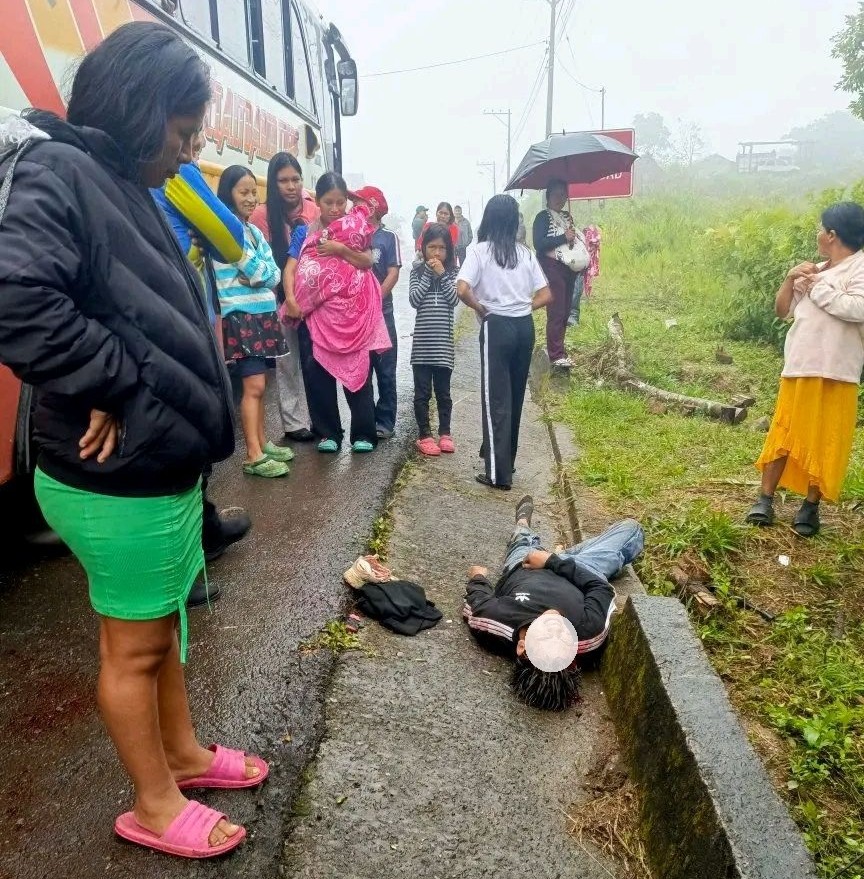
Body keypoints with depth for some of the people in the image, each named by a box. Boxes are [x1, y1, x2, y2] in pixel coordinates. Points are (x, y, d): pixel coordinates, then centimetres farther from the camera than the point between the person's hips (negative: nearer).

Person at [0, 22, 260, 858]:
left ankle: (183, 752, 44)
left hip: (160, 461, 9)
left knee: (165, 622, 22)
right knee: (133, 645, 9)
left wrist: (146, 403, 3)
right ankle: (154, 804, 32)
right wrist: (115, 388, -21)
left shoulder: (118, 184, 13)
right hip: (117, 480, -9)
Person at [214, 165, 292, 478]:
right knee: (253, 385, -10)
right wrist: (260, 273, 4)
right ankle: (253, 457, -5)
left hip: (264, 313, 8)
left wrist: (257, 275, -10)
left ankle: (262, 443, 20)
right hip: (241, 314, -8)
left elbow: (274, 274, 7)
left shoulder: (254, 230, 16)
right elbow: (254, 269, -15)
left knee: (259, 383, 11)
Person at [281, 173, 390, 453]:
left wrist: (340, 248, -17)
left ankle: (363, 432, 8)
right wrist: (290, 299, -16)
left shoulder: (355, 226, 7)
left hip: (353, 311, -1)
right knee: (318, 371, 2)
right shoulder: (304, 232, 8)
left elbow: (367, 261, -5)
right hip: (317, 312, 1)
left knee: (358, 369, -1)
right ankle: (328, 432, 13)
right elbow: (290, 269, -1)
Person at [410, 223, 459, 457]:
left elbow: (455, 300, -7)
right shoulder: (418, 271, 3)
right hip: (422, 342, 0)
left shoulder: (451, 272, 5)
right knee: (422, 391, 4)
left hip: (443, 342, 1)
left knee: (443, 391, 10)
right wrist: (428, 274, -10)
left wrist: (442, 275, -11)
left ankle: (444, 433, 21)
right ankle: (424, 435, 13)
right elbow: (414, 300, -9)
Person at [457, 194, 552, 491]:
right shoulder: (526, 253, 8)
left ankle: (498, 473, 1)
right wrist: (521, 307, 9)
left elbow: (462, 290, -19)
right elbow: (545, 295, 5)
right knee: (515, 396, 16)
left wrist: (482, 309, -4)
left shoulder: (479, 250, -6)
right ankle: (506, 461, 30)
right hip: (525, 327, 5)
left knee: (496, 399, 0)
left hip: (497, 327, -5)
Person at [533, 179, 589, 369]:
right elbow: (538, 243, -15)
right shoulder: (543, 217, -3)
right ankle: (556, 355, -9)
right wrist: (563, 237, -16)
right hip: (552, 269, -7)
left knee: (566, 310, 9)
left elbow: (575, 240, 26)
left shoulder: (568, 216, 17)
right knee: (556, 312, -11)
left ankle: (555, 347, 19)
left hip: (569, 268, 8)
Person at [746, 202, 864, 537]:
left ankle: (811, 506, 13)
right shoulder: (814, 271, 15)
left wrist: (817, 288, -11)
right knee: (782, 435, 7)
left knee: (824, 441, 2)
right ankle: (765, 499, 12)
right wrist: (791, 279, 2)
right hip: (797, 369, 6)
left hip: (833, 373, -6)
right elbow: (782, 310, 18)